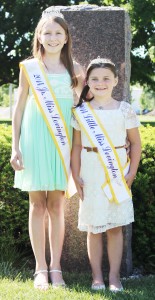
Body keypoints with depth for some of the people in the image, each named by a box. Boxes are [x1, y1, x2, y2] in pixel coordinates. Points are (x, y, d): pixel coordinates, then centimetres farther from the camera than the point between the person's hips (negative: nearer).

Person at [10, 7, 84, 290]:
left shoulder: (73, 69, 7)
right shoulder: (28, 67, 4)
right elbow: (19, 108, 5)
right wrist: (15, 147, 1)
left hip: (62, 142, 1)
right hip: (35, 140, -1)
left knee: (57, 205, 4)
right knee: (38, 205, 2)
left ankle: (56, 267, 10)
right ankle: (41, 269, 7)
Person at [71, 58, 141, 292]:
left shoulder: (125, 110, 1)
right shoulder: (81, 112, 3)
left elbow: (135, 143, 4)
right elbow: (76, 146, 4)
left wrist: (132, 173, -3)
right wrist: (76, 176, -2)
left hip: (118, 174, 0)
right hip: (91, 175, 1)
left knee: (115, 227, 3)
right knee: (93, 228, 4)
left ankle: (114, 276, 9)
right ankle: (97, 276, 11)